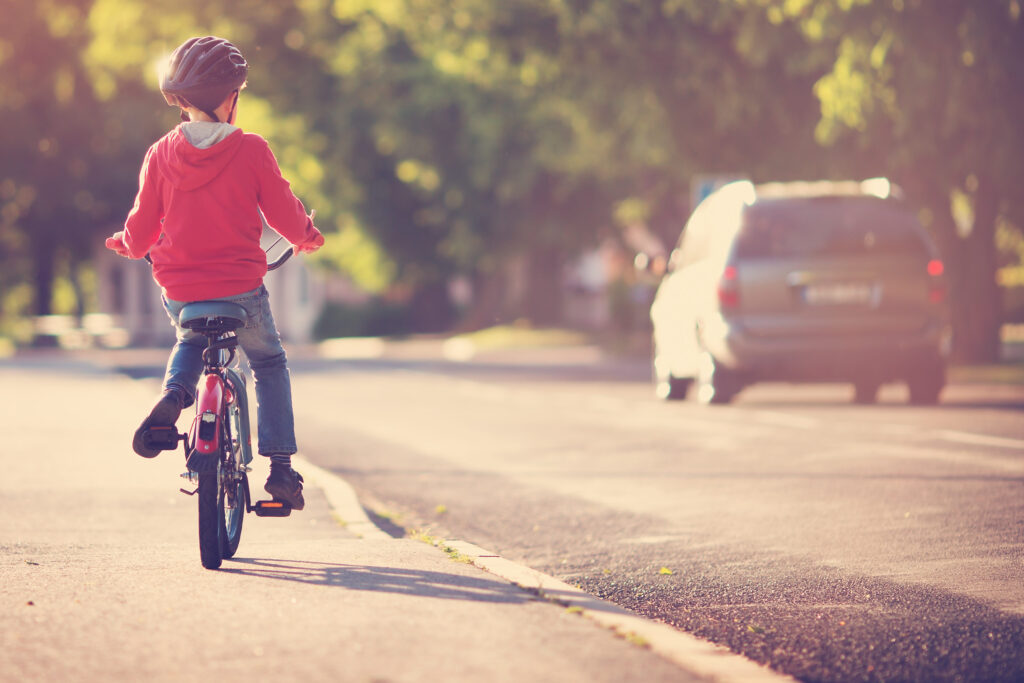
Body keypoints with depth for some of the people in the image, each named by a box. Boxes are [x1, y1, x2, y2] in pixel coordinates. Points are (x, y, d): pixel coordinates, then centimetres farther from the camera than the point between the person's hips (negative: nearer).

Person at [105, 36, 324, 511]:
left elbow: (140, 232, 4)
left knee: (191, 341, 35)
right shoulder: (251, 150, -8)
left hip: (179, 293, 2)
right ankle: (280, 468, 13)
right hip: (240, 288, -2)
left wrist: (126, 245, 27)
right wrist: (307, 236, 21)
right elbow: (285, 215, -2)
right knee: (270, 365, 22)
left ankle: (174, 392, 4)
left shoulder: (160, 154, -2)